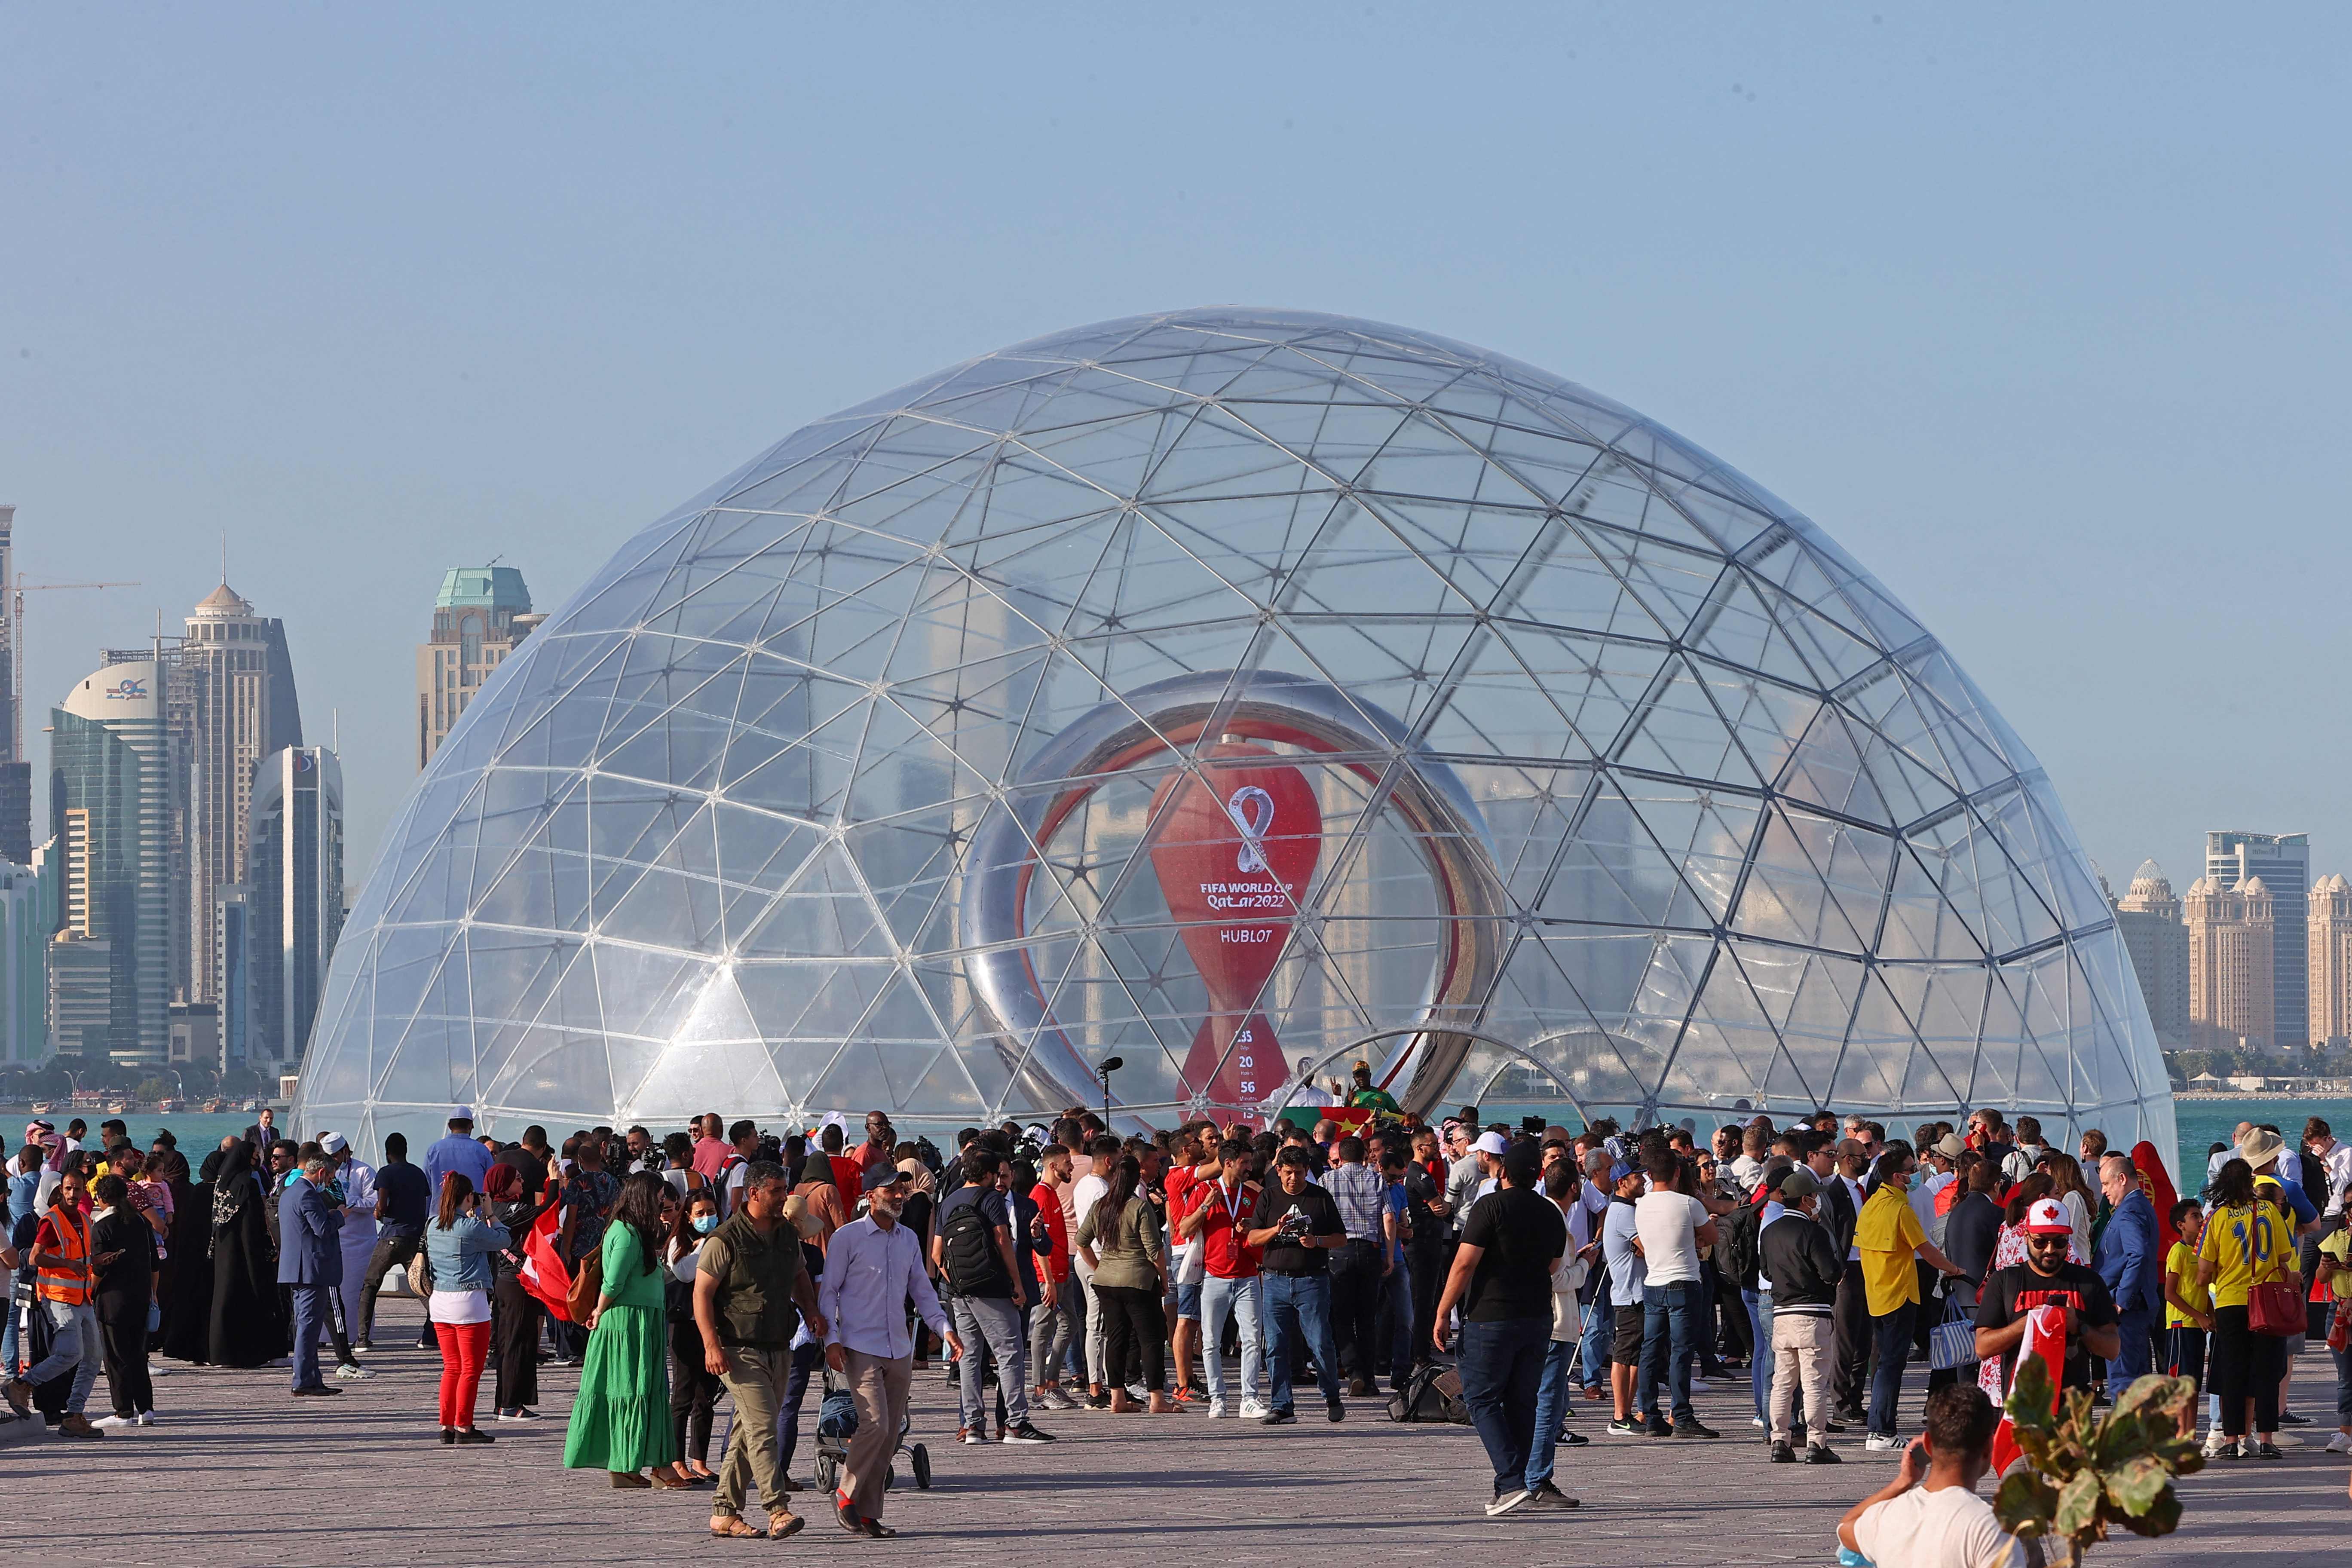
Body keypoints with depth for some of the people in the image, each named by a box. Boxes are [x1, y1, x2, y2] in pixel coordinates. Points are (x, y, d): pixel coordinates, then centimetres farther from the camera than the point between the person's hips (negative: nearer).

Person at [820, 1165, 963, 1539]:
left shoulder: (909, 1240, 14)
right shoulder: (848, 1238, -3)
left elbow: (921, 1290, 21)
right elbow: (828, 1291, -2)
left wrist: (945, 1329, 7)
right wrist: (831, 1339, -12)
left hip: (899, 1350, 6)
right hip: (860, 1348, -6)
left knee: (890, 1433, 4)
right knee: (875, 1423, -19)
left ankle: (869, 1513, 10)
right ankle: (847, 1495, -2)